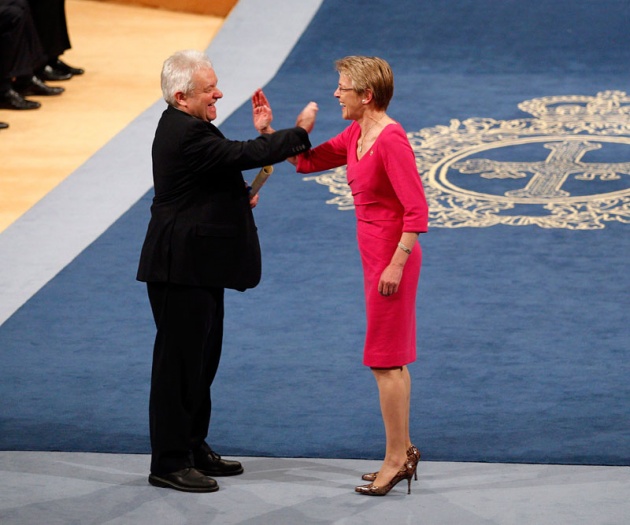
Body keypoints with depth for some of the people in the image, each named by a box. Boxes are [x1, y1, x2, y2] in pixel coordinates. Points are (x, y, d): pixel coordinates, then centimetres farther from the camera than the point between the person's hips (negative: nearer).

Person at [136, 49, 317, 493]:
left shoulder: (186, 126, 12)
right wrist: (299, 132, -15)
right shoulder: (184, 133, -21)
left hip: (199, 266, 11)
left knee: (203, 357, 18)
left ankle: (193, 448, 29)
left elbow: (232, 160, 19)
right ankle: (169, 464, 3)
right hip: (182, 268, -11)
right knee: (179, 361, -3)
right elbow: (244, 156, -25)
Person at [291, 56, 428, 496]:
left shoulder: (390, 139, -22)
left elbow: (416, 211, -24)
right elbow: (308, 161, 15)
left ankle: (396, 459, 8)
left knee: (386, 360, -1)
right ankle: (402, 451, 25)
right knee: (391, 360, 16)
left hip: (391, 257, -10)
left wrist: (397, 265, -23)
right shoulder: (356, 135, 6)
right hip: (375, 256, 10)